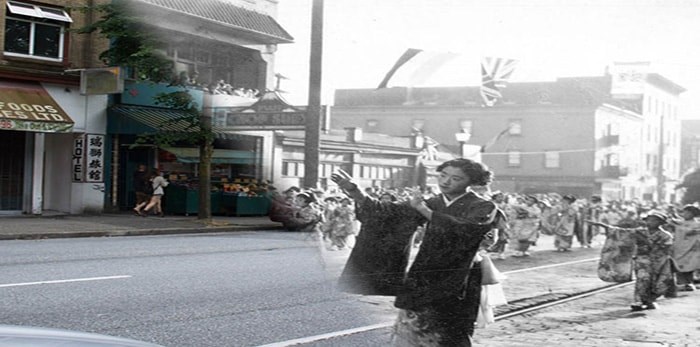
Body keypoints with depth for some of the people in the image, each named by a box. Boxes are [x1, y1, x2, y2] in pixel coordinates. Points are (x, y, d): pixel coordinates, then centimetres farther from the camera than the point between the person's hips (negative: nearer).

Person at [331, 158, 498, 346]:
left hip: (454, 287, -5)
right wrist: (355, 192, -14)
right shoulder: (432, 203, 10)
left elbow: (468, 230, -27)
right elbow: (391, 212, 0)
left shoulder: (483, 208, -6)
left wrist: (425, 211, -31)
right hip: (421, 281, 5)